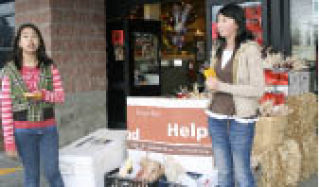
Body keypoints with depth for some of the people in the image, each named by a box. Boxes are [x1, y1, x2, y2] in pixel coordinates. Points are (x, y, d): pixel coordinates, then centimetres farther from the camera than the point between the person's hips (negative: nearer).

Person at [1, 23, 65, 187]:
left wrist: (43, 94, -19)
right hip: (23, 130, -1)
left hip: (48, 128, 1)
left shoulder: (49, 67, 1)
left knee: (52, 172, 6)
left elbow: (61, 96, 3)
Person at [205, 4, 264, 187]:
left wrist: (221, 86, -18)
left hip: (241, 118, -6)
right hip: (217, 116, 6)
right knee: (223, 171, 13)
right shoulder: (218, 48, 8)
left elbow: (258, 89, -18)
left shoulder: (250, 49, -13)